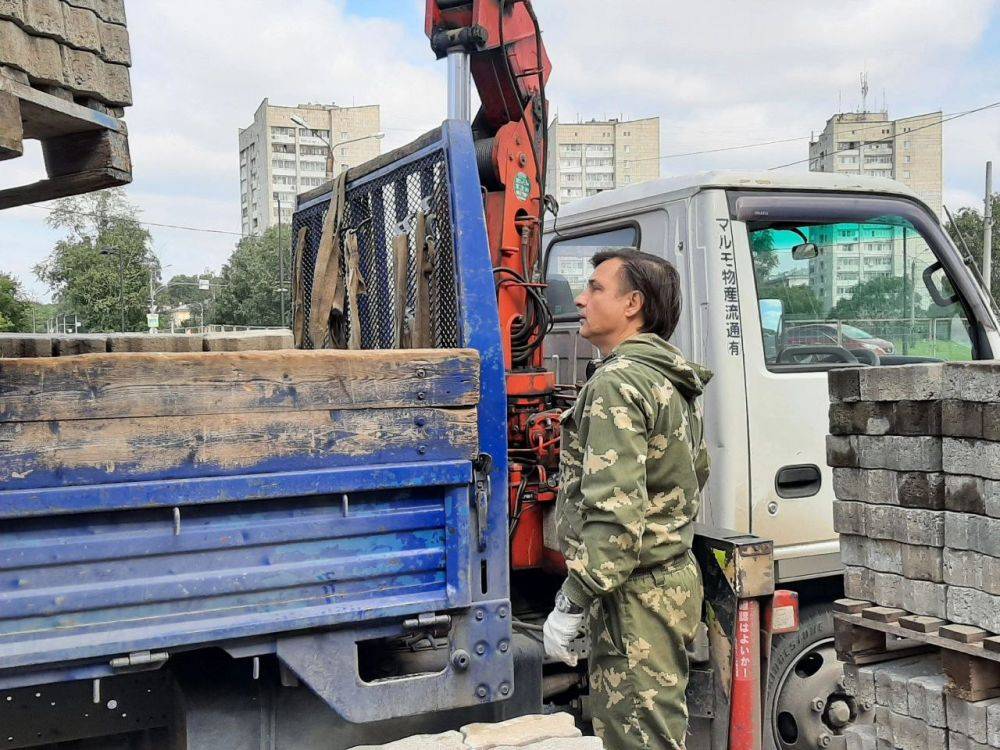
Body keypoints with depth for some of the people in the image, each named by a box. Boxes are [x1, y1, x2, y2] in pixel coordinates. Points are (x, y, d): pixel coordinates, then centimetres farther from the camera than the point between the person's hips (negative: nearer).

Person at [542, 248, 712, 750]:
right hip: (675, 578, 10)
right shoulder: (674, 382, 14)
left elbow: (614, 510, -25)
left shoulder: (618, 383, -18)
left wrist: (571, 604, -21)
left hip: (635, 595, -10)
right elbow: (698, 472, 25)